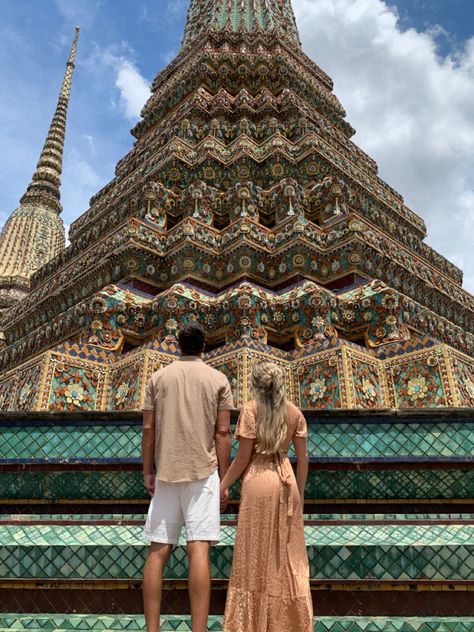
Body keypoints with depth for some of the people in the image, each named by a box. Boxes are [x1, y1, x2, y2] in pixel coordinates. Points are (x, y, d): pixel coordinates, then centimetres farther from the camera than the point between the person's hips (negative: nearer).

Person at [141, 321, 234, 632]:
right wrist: (224, 480, 3)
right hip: (203, 471, -2)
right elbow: (222, 433, -2)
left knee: (158, 550, 8)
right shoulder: (218, 379, 2)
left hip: (166, 472, 2)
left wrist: (148, 471, 12)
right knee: (199, 549, -4)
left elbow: (148, 429, 5)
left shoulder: (158, 377, 7)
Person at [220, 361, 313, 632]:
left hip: (258, 481, -3)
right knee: (288, 553, 16)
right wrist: (300, 493, 12)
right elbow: (303, 458, 2)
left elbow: (243, 456, -10)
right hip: (286, 481, 4)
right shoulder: (294, 412, 2)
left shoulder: (251, 409, -9)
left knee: (256, 553, 10)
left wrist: (224, 485, 1)